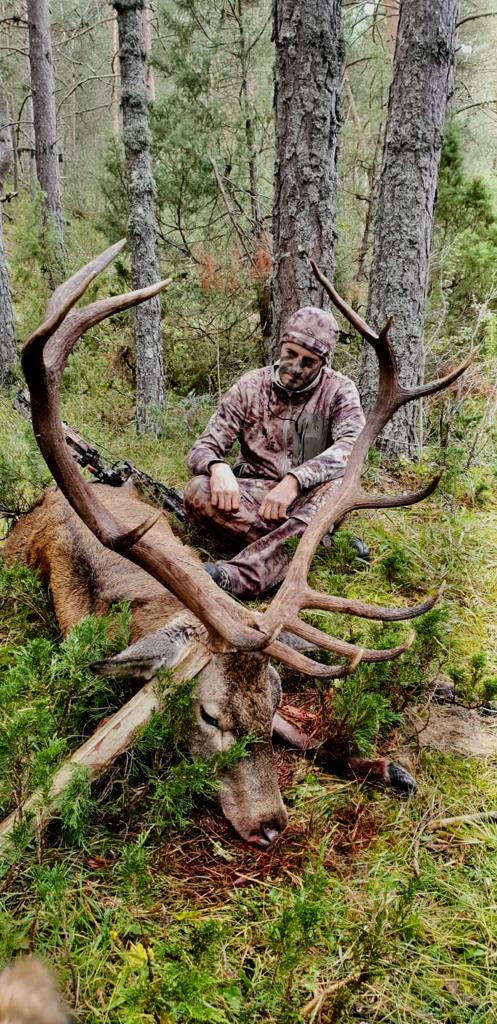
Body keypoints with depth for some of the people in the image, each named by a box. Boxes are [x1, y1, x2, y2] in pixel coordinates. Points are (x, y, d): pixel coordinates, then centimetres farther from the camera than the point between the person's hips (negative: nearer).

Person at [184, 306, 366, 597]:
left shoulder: (339, 390, -3)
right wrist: (218, 467, -28)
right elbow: (203, 448, -2)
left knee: (341, 479, -35)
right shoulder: (251, 387, 2)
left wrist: (294, 480, -37)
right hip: (254, 495, 1)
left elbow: (353, 446, -22)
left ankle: (243, 571, -46)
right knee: (198, 491, -27)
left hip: (308, 502, -1)